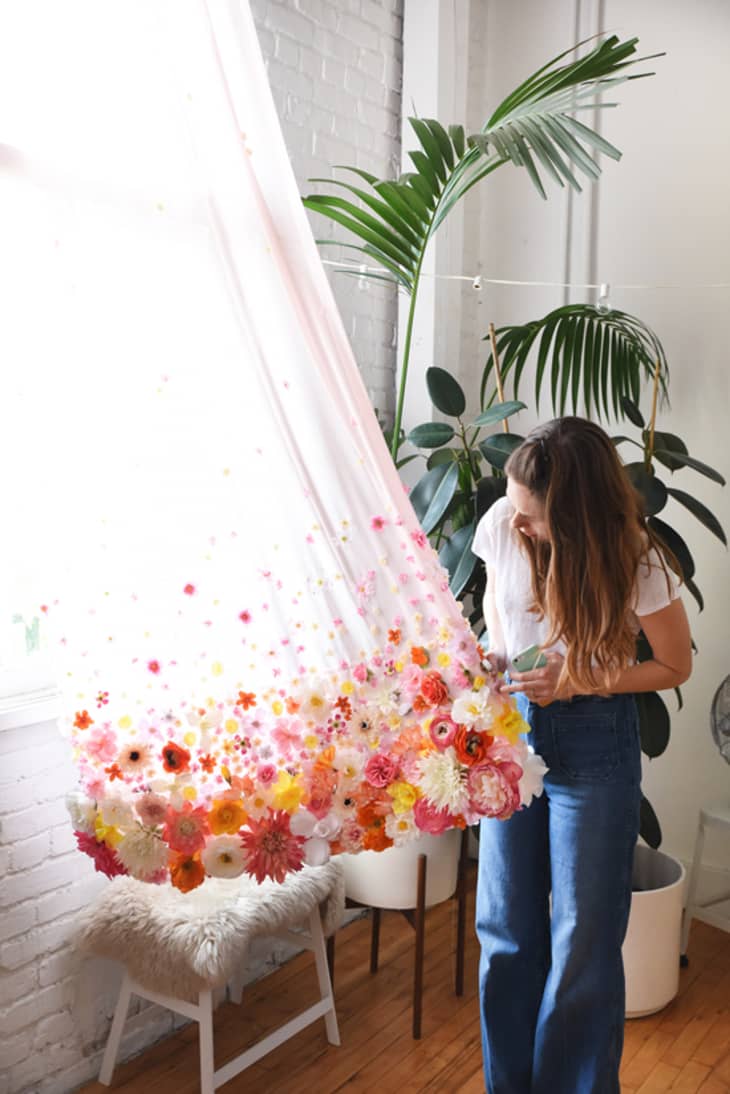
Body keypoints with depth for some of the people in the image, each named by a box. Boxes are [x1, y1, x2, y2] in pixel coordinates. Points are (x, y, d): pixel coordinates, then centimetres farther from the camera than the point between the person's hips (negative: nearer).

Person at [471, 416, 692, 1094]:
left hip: (591, 743, -3)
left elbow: (675, 666, -6)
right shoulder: (502, 524, -13)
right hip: (512, 727, 4)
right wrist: (495, 653, -9)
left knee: (583, 941, 7)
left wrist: (580, 681, -18)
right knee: (505, 932, 13)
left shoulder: (636, 563, -21)